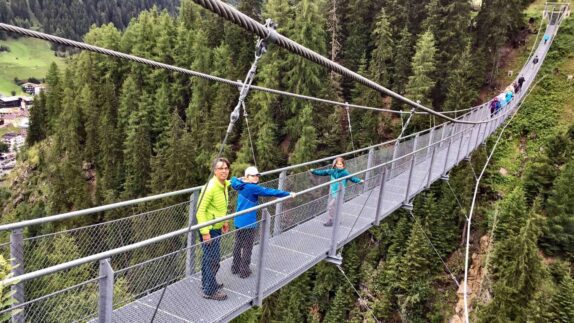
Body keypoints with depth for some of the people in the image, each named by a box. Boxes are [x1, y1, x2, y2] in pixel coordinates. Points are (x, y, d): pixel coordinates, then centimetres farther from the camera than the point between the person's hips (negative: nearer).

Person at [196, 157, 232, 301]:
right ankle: (210, 291, 12)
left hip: (216, 227, 9)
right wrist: (205, 232, -25)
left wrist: (224, 221, 20)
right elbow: (200, 210, -24)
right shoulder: (210, 187, -25)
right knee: (213, 259, -1)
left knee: (208, 256, 22)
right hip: (208, 229, -9)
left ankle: (207, 283, 38)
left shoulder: (224, 185, 2)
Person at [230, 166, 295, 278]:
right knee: (247, 247, 4)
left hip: (239, 222, 8)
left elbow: (233, 181, 28)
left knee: (238, 245, 17)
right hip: (248, 223, -8)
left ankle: (235, 268, 28)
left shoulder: (241, 186, 5)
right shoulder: (253, 188, -18)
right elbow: (270, 192, -22)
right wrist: (288, 194, -19)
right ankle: (244, 271, 12)